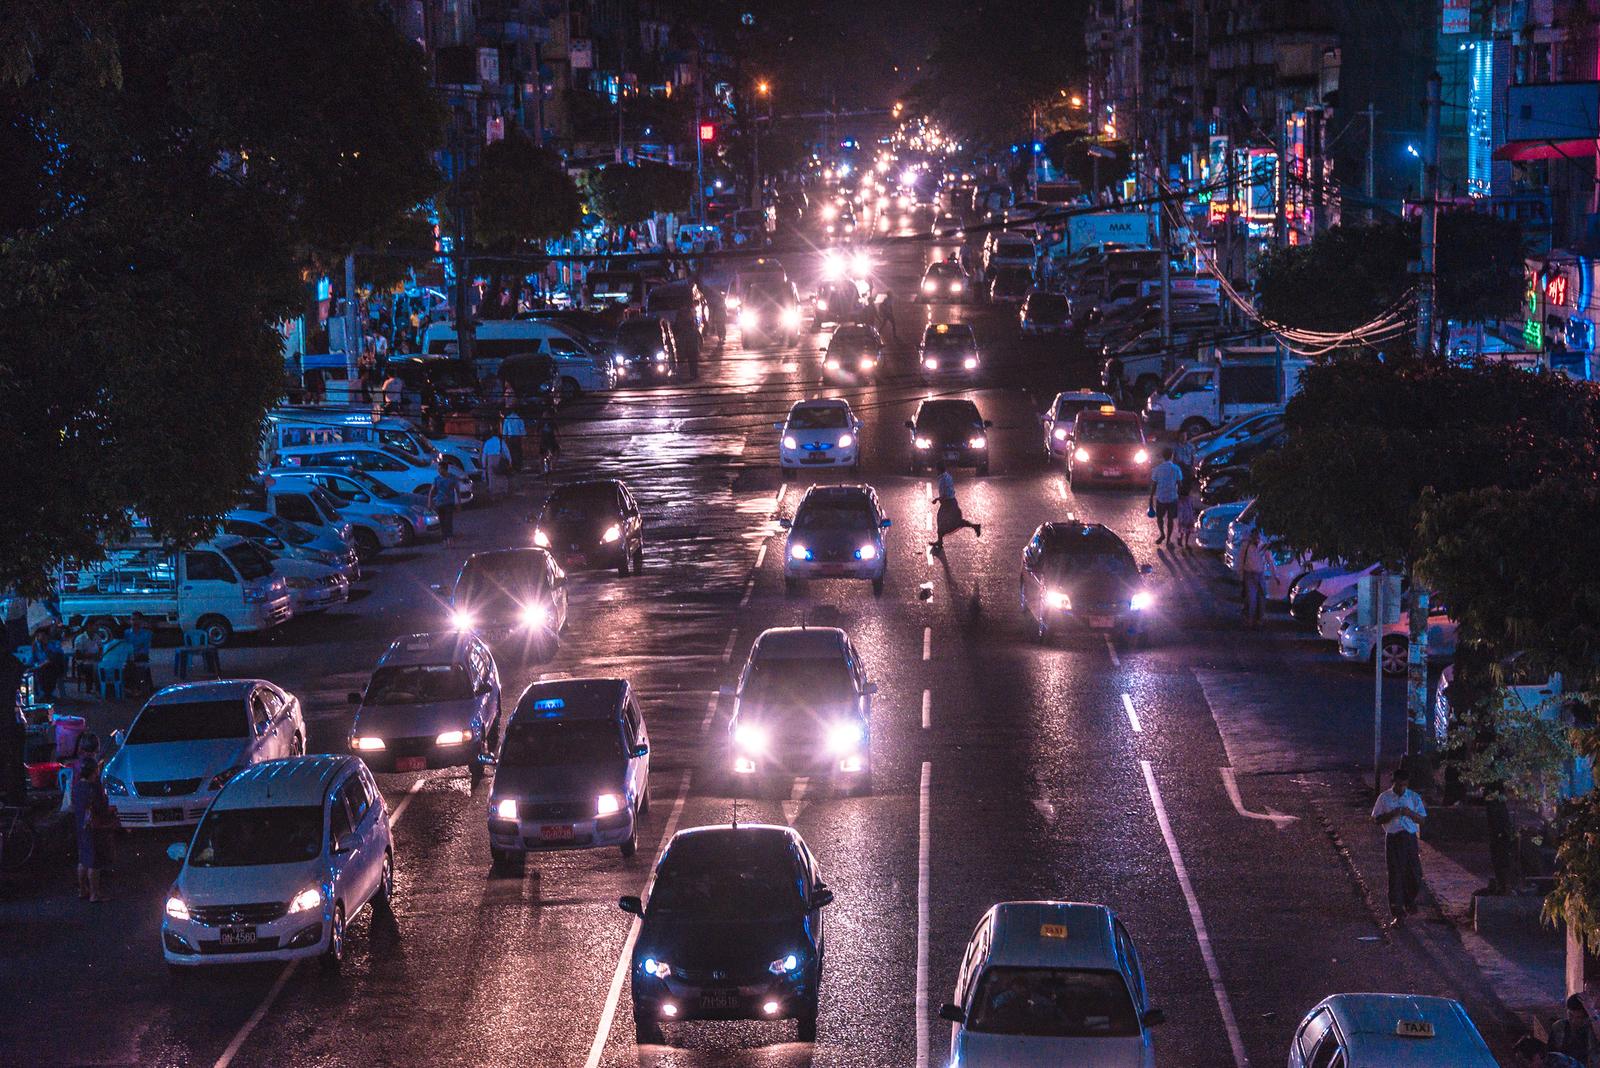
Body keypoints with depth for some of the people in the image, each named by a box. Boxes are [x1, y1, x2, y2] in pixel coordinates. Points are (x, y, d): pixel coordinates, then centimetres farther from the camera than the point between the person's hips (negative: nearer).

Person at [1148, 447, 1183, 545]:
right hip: (1172, 498, 1)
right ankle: (1168, 539, 20)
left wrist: (1151, 499, 3)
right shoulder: (1176, 469, -10)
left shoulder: (1157, 469, -11)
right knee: (1170, 519, 14)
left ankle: (1162, 534, 16)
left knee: (1159, 517, 23)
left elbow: (1153, 486, -7)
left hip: (1160, 498, -1)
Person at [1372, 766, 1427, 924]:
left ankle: (1410, 901, 33)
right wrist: (1392, 814, -15)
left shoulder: (1414, 797, 5)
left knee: (1414, 873, 3)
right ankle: (1398, 912, 0)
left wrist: (1410, 813, -14)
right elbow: (1376, 819, 2)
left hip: (1410, 838, 2)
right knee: (1395, 875, -4)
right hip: (1393, 838, -2)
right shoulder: (1384, 798, 1)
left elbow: (1422, 819, 5)